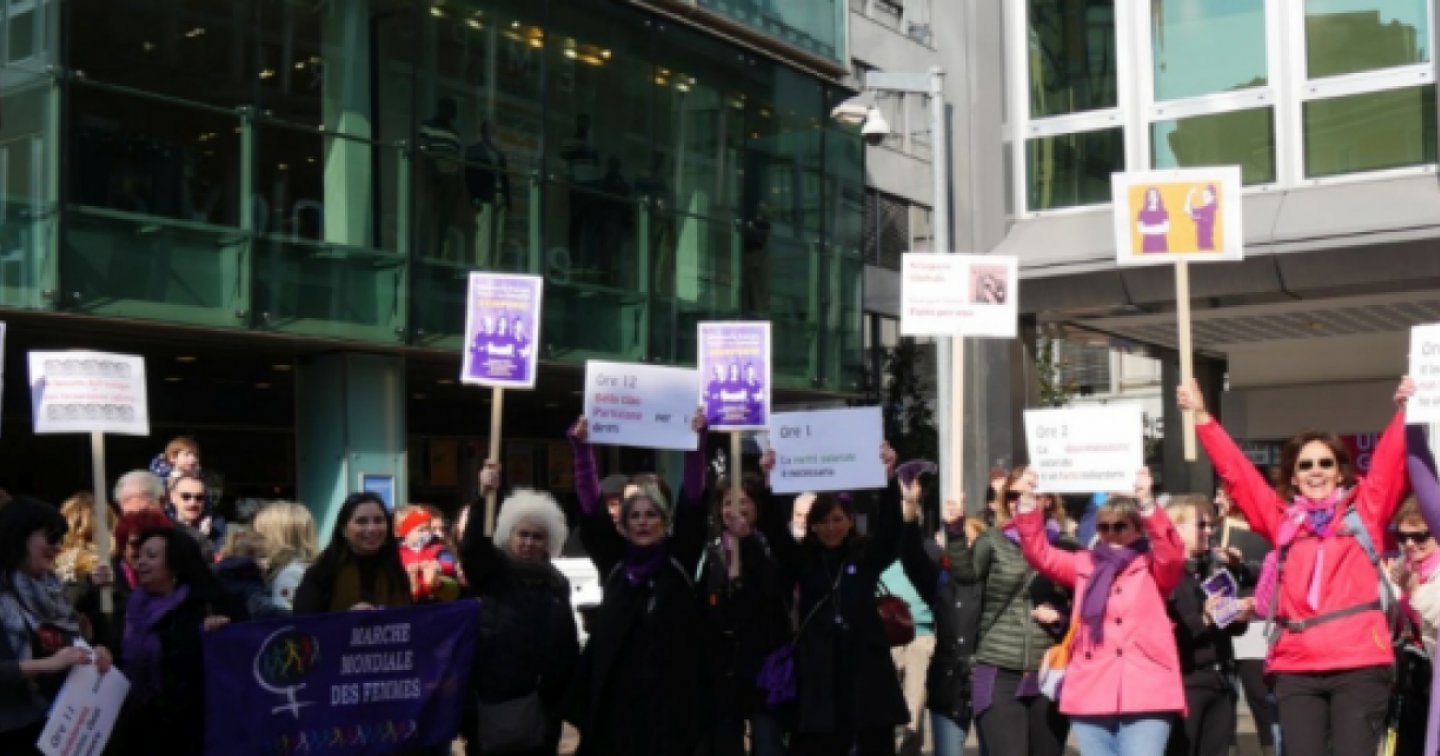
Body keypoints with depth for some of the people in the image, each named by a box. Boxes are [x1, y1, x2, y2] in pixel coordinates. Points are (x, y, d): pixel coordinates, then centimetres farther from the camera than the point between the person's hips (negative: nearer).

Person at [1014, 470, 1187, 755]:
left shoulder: (1153, 567, 8)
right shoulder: (1084, 565, 18)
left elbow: (1172, 553, -12)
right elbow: (1039, 553, 12)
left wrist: (1146, 503, -24)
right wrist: (1028, 501, 0)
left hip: (1145, 694, -3)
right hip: (1091, 694, 4)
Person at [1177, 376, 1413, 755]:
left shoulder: (1364, 511, 12)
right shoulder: (1282, 519, 14)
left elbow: (1390, 461, 2)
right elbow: (1235, 471, 14)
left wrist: (1406, 409, -9)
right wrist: (1202, 417, 11)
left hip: (1360, 666, -2)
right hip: (1296, 670, 2)